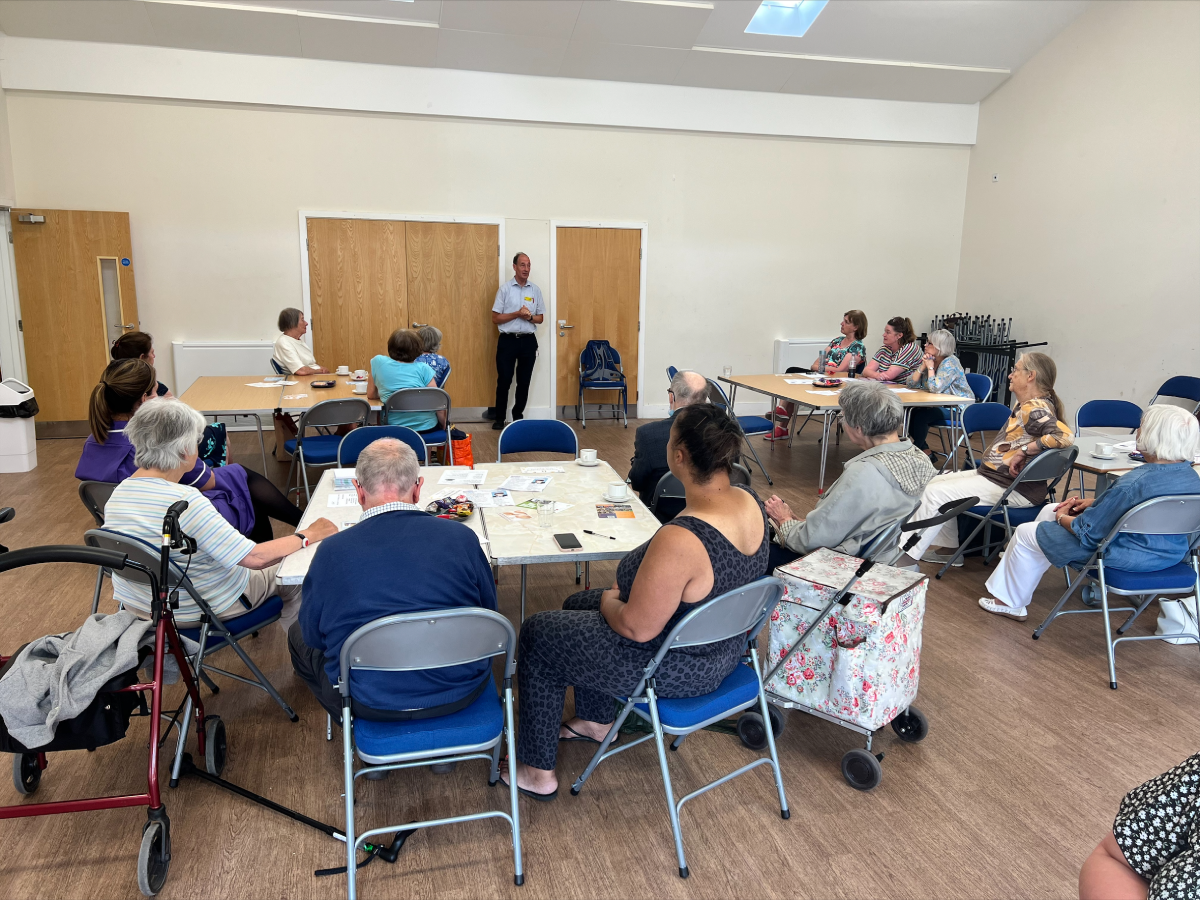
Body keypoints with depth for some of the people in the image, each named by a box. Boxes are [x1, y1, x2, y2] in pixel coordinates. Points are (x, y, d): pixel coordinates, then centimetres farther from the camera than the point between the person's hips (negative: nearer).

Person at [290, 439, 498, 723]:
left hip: (370, 703, -2)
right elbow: (488, 611, 0)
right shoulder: (462, 537, -14)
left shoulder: (331, 552, -16)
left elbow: (312, 636, -2)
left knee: (298, 637, 25)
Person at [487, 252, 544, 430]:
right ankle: (499, 417, 12)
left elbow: (540, 318, 11)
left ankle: (518, 416, 22)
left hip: (528, 341, 3)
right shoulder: (505, 289, -3)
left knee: (524, 381, 9)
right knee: (504, 380, 0)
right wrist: (517, 314, -16)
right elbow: (495, 318, -6)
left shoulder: (535, 290, 6)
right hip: (508, 340, -3)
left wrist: (530, 317, -11)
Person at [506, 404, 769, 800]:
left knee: (537, 635, 10)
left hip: (679, 669, -8)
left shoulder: (679, 541, -38)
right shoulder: (749, 501, -10)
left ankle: (538, 772, 25)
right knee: (580, 603, 27)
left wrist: (609, 603, -5)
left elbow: (637, 629, -27)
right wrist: (629, 587, 4)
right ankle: (595, 722, 45)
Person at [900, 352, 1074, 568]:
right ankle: (950, 550, 20)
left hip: (1012, 488, -11)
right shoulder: (1026, 406, 10)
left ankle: (908, 559, -8)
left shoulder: (1035, 410, -20)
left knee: (935, 493, -16)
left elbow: (1065, 436, -34)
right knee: (937, 481, 16)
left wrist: (1023, 451, -28)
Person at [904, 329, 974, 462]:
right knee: (910, 414, -10)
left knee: (920, 416, -25)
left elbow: (935, 388, -31)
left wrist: (930, 367, -19)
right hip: (941, 405, 8)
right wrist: (923, 367, -11)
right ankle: (926, 452, 2)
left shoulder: (950, 363, -19)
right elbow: (911, 383, 1)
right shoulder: (929, 360, 5)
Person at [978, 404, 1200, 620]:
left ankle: (1010, 601, 27)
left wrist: (1062, 518, -3)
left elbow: (1087, 532, -23)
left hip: (1124, 558, -9)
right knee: (1049, 510, 22)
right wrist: (1093, 503, 6)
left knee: (1025, 533, 9)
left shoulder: (1134, 482, -32)